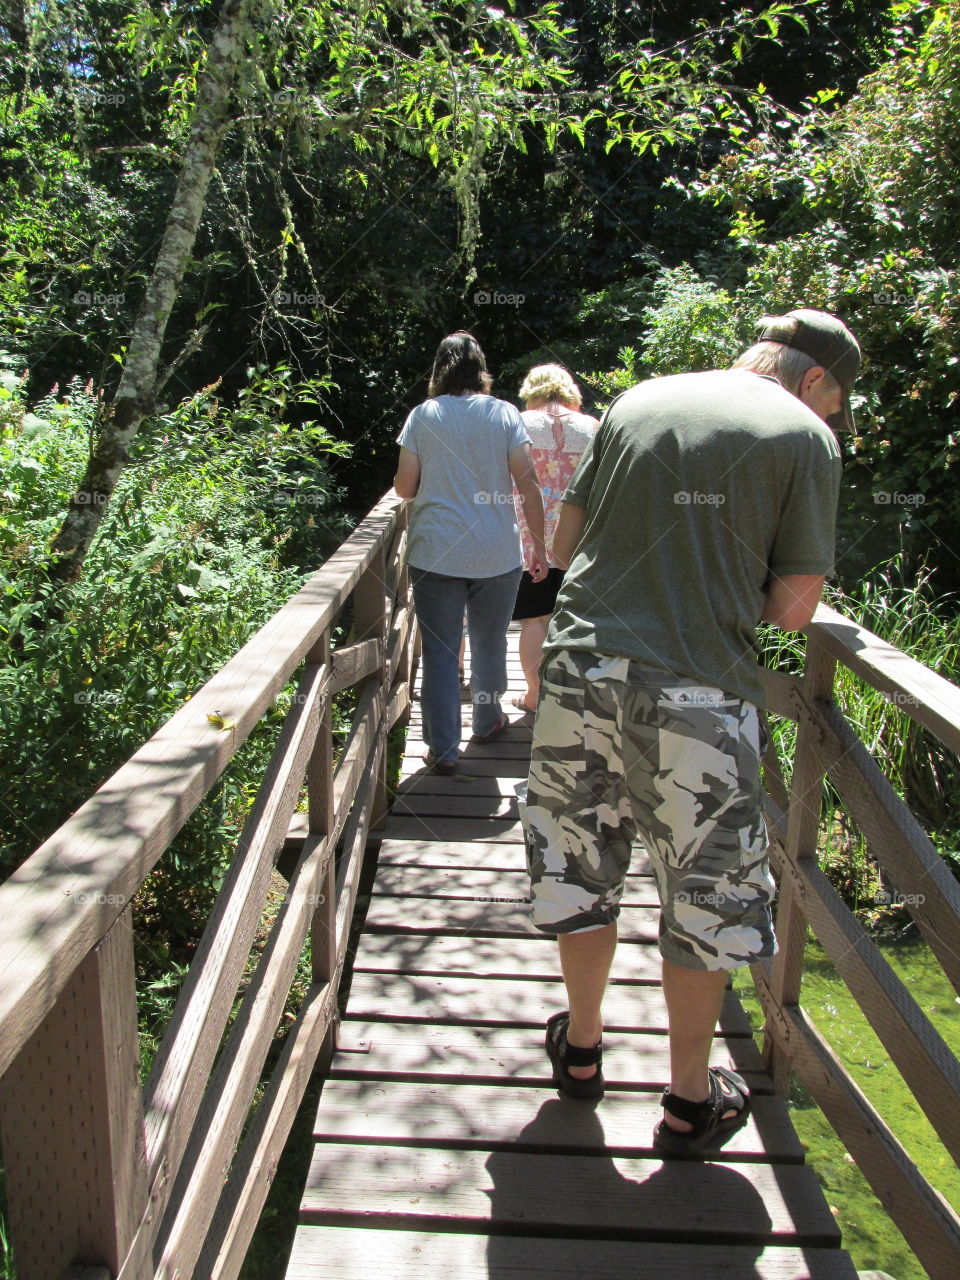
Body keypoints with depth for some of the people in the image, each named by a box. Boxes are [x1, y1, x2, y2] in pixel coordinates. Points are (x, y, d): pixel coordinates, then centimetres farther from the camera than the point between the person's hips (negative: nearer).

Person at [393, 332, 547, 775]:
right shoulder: (504, 414, 1)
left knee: (439, 651, 4)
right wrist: (538, 544, 2)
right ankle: (487, 722, 36)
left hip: (436, 553, -1)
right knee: (489, 643, 18)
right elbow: (527, 482, -4)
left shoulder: (423, 415, 1)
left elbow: (404, 487, -1)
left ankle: (442, 749, 4)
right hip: (497, 554, 1)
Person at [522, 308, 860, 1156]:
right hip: (697, 692, -4)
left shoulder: (636, 402, 12)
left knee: (580, 865, 19)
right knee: (706, 891, 13)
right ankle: (690, 1099, 28)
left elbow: (563, 545, 14)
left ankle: (581, 1047, 38)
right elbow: (794, 608, -3)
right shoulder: (806, 435, 0)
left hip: (583, 665, 4)